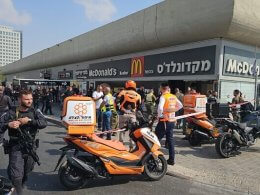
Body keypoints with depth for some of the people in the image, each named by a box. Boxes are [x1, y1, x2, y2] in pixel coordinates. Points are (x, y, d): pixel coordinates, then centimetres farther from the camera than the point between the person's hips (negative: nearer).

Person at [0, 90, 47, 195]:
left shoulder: (35, 112, 0)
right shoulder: (11, 113, -5)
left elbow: (44, 123, -15)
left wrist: (29, 121, -24)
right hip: (16, 147, -3)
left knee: (26, 172, 20)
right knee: (16, 175, -9)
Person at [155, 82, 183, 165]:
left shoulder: (163, 97, -13)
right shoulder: (174, 97, 9)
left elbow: (160, 108, -26)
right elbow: (180, 105, 19)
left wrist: (159, 116, -10)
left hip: (164, 120, -7)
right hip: (172, 120, 7)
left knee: (157, 138, 2)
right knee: (170, 139, 13)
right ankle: (171, 159, 16)